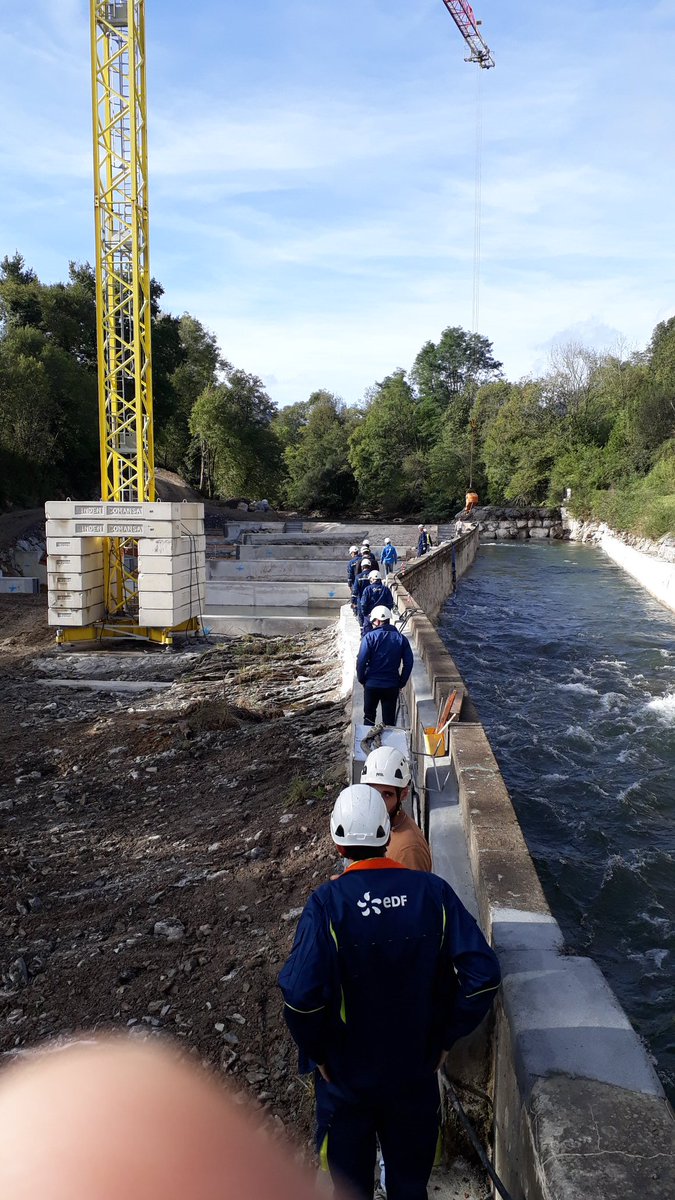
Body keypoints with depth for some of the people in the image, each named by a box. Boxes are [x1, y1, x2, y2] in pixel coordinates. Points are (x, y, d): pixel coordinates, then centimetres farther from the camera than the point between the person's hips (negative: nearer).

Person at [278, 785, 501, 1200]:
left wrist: (317, 1053, -11)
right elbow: (484, 974, -17)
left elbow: (301, 995, -29)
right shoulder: (434, 892, -15)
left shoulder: (327, 903, -23)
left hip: (346, 1074, -2)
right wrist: (446, 1037, -5)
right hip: (416, 1070, 2)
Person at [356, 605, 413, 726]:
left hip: (371, 684, -2)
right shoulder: (401, 639, 2)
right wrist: (401, 683, 8)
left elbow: (361, 661, -13)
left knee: (369, 716, 16)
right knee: (390, 720, 10)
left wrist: (361, 679, 1)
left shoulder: (369, 637, -9)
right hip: (392, 686, 2)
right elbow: (409, 662, 0)